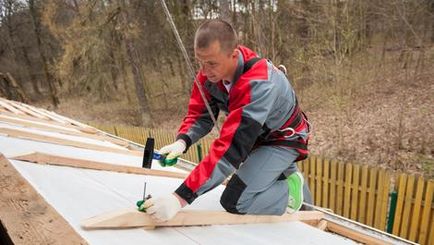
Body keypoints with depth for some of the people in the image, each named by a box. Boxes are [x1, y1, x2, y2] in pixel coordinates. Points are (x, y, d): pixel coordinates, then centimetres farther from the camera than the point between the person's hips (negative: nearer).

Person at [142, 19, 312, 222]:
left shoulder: (258, 85, -39)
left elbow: (230, 148, -44)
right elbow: (200, 115, -9)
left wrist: (180, 198, -46)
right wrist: (181, 142, -32)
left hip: (284, 139, -7)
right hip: (257, 136, 7)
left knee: (234, 202, -16)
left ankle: (292, 190, 5)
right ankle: (287, 174, 38)